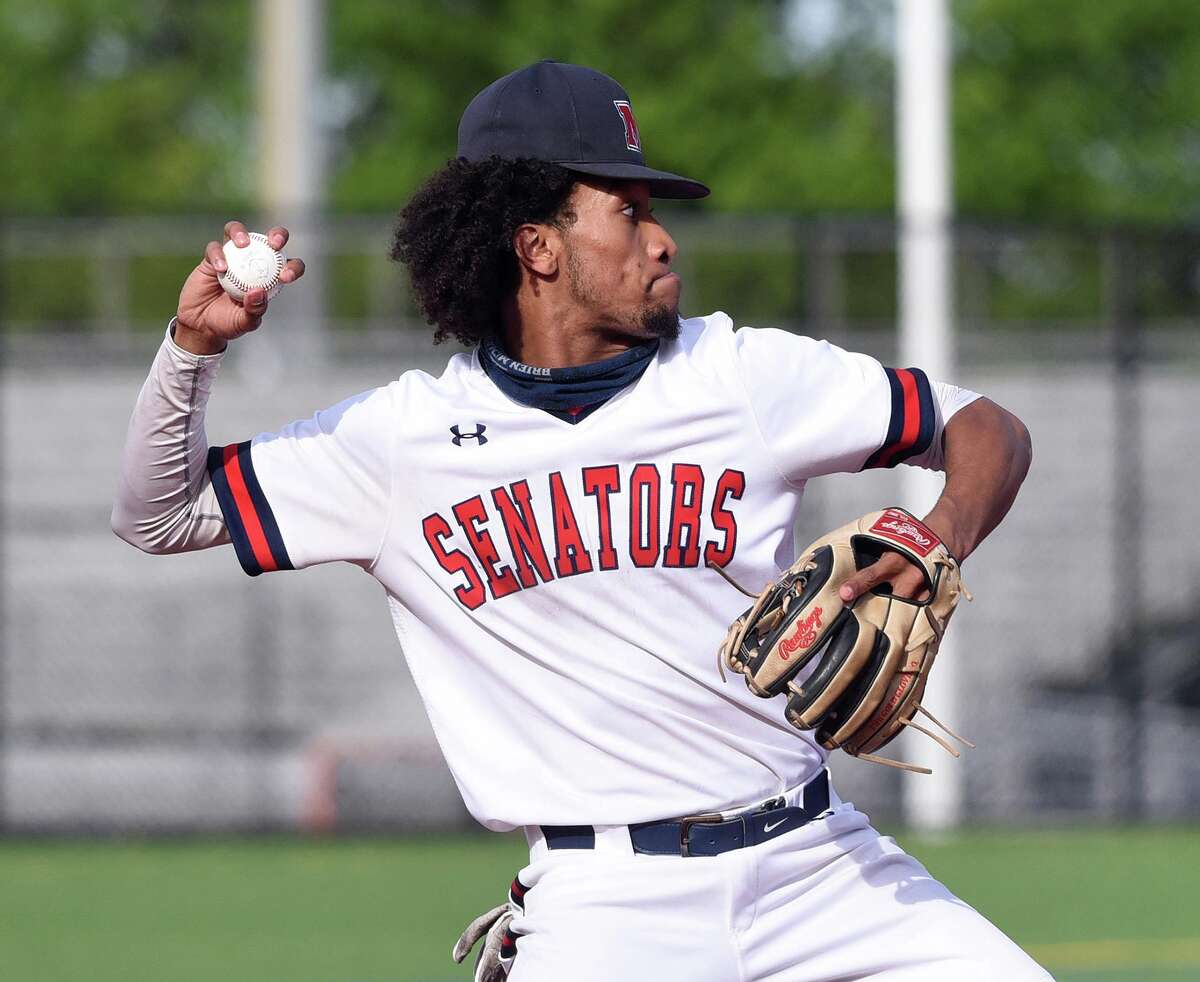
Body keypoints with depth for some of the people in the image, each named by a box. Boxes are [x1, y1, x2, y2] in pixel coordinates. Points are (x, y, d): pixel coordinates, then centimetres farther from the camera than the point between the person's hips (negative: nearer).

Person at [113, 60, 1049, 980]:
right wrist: (195, 346, -8)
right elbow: (158, 516, 8)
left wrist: (943, 544, -12)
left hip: (813, 862, 2)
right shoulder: (404, 437, 2)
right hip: (607, 900, -2)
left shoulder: (745, 374, 4)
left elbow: (986, 429, 9)